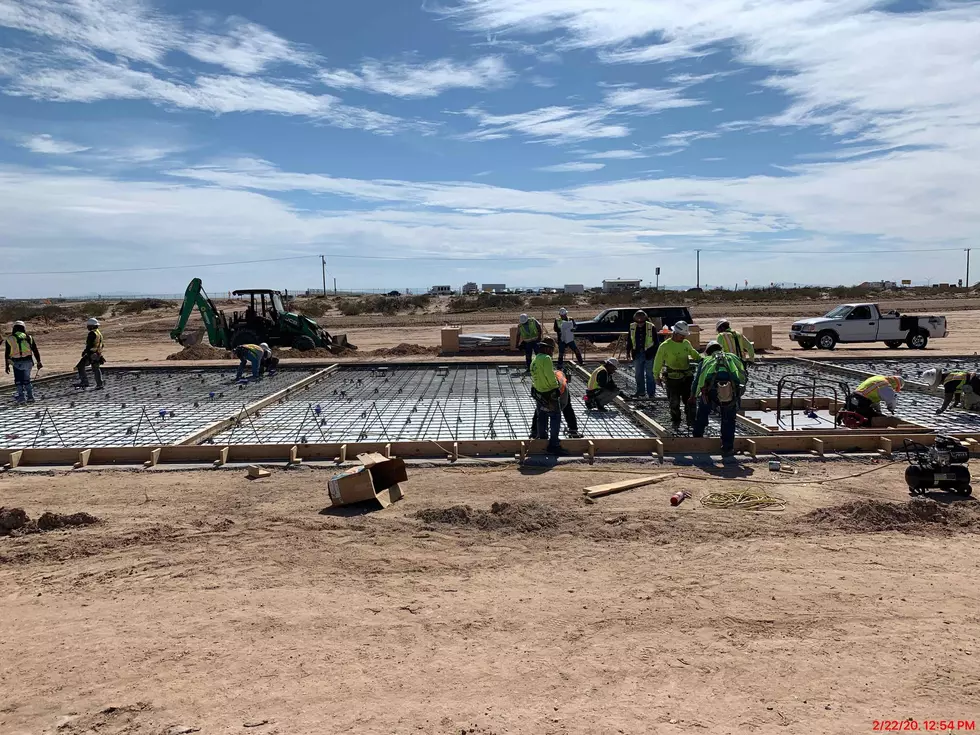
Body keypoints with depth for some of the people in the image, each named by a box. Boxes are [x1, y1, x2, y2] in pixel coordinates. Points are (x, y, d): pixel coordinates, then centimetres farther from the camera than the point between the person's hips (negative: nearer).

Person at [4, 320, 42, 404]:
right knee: (27, 380, 13)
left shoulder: (9, 339, 5)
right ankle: (30, 396, 9)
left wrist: (7, 365, 10)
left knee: (18, 380, 7)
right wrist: (39, 362, 12)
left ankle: (21, 395, -2)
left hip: (17, 363, -2)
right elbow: (35, 351, 8)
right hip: (28, 361, 2)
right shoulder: (29, 338, 9)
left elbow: (7, 354, 5)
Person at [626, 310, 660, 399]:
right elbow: (629, 340, 14)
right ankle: (641, 392, 20)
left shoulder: (651, 327, -6)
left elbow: (656, 342, -2)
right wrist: (628, 351, 11)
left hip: (649, 354, -4)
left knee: (650, 375, 2)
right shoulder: (632, 327, 4)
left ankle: (651, 393, 8)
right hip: (637, 354, 4)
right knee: (639, 375, 10)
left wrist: (656, 354, -4)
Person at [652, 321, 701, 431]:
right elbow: (658, 362, -2)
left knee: (690, 401, 2)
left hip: (687, 376, 4)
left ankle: (691, 422, 11)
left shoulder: (686, 344, 5)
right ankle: (675, 422, 23)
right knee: (674, 402, 6)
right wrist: (657, 376, 2)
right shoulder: (665, 346, -10)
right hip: (672, 378, -4)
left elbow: (693, 353, 25)